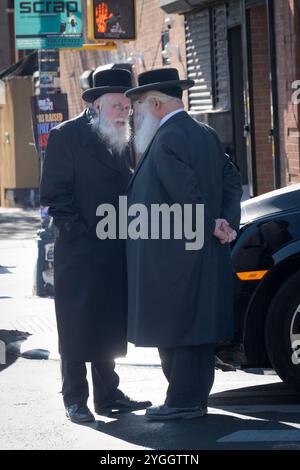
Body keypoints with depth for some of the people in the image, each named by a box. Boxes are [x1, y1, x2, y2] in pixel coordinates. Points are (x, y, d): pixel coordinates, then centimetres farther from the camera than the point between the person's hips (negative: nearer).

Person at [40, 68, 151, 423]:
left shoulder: (120, 140, 14)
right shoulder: (66, 136, -7)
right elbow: (53, 194, -9)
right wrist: (78, 231, -13)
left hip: (116, 253, 6)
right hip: (80, 254, -6)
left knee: (110, 328, 11)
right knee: (77, 327, 0)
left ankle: (107, 394, 19)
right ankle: (75, 400, 6)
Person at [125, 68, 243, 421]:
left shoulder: (166, 140, -14)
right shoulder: (205, 135, 14)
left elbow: (187, 193, -21)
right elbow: (231, 179, 12)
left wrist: (211, 227, -9)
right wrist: (227, 223, 2)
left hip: (172, 255, -9)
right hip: (205, 255, 9)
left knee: (174, 329, -5)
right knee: (197, 325, 11)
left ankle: (182, 401, -3)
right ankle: (195, 397, 17)